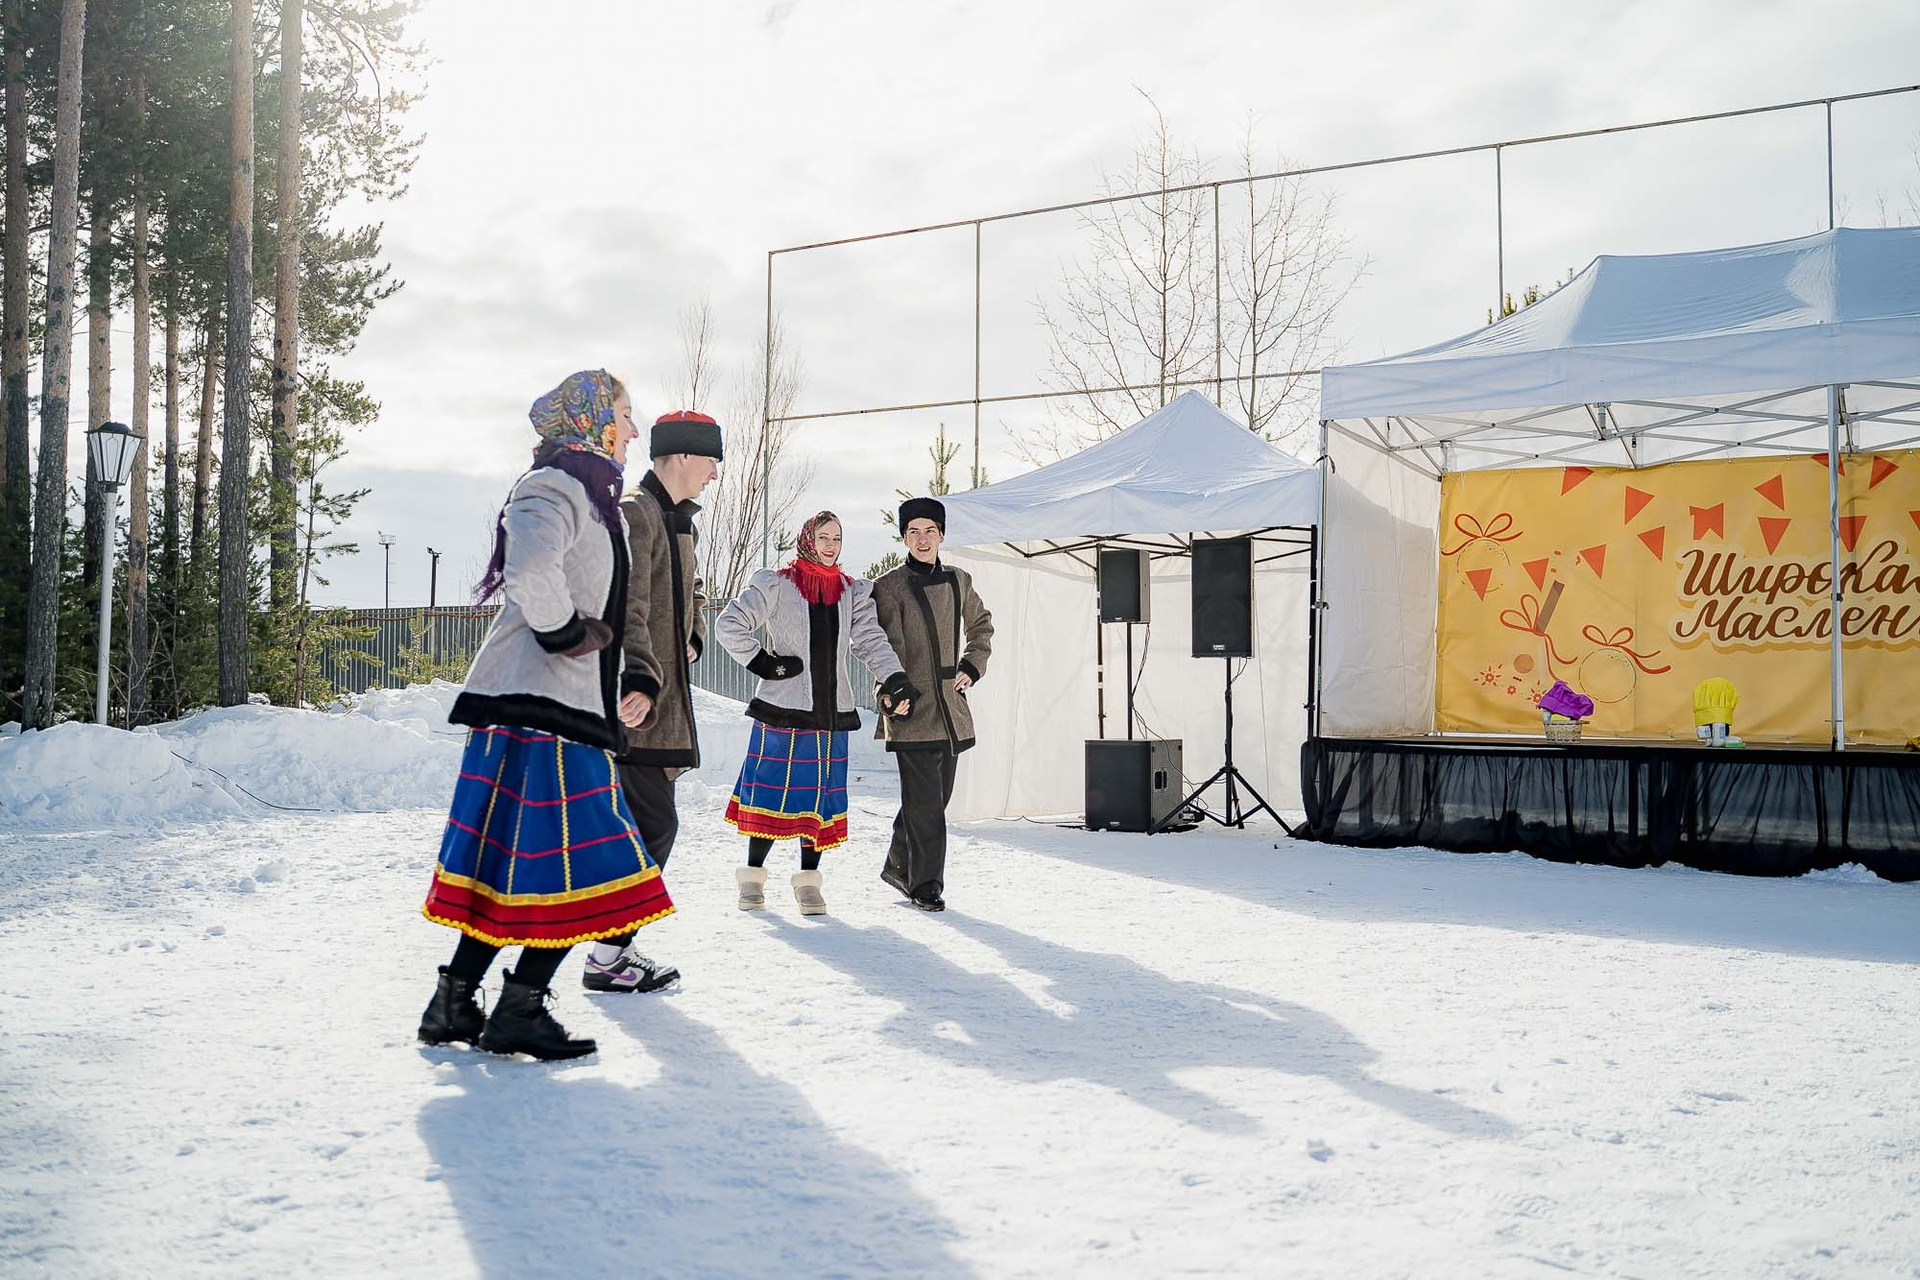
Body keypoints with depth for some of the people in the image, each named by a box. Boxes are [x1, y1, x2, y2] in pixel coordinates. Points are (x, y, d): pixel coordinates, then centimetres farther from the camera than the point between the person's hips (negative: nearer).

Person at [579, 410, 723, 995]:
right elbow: (626, 608, -24)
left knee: (646, 826, 13)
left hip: (661, 700, 10)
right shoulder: (634, 514, -13)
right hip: (633, 702, -10)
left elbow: (692, 594, 33)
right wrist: (639, 678, -35)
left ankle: (615, 947, 21)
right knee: (653, 825, -10)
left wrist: (691, 639, 14)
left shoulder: (680, 521, 19)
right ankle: (607, 957, -2)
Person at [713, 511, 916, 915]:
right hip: (782, 709, -4)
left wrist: (895, 679, -15)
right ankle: (753, 877, 14)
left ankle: (808, 882, 15)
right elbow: (729, 624, -4)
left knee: (821, 796, 6)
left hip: (831, 713, 4)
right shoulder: (776, 585, -2)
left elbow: (871, 640, 0)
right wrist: (762, 663, -9)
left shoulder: (852, 592, 11)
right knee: (772, 791, 0)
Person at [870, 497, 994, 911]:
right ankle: (925, 885, 2)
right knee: (925, 800, -8)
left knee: (936, 797, 12)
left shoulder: (959, 581, 12)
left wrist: (972, 667, 13)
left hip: (950, 706, 6)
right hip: (912, 708, -6)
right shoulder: (889, 586, -4)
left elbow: (981, 627, 28)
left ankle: (899, 866, 29)